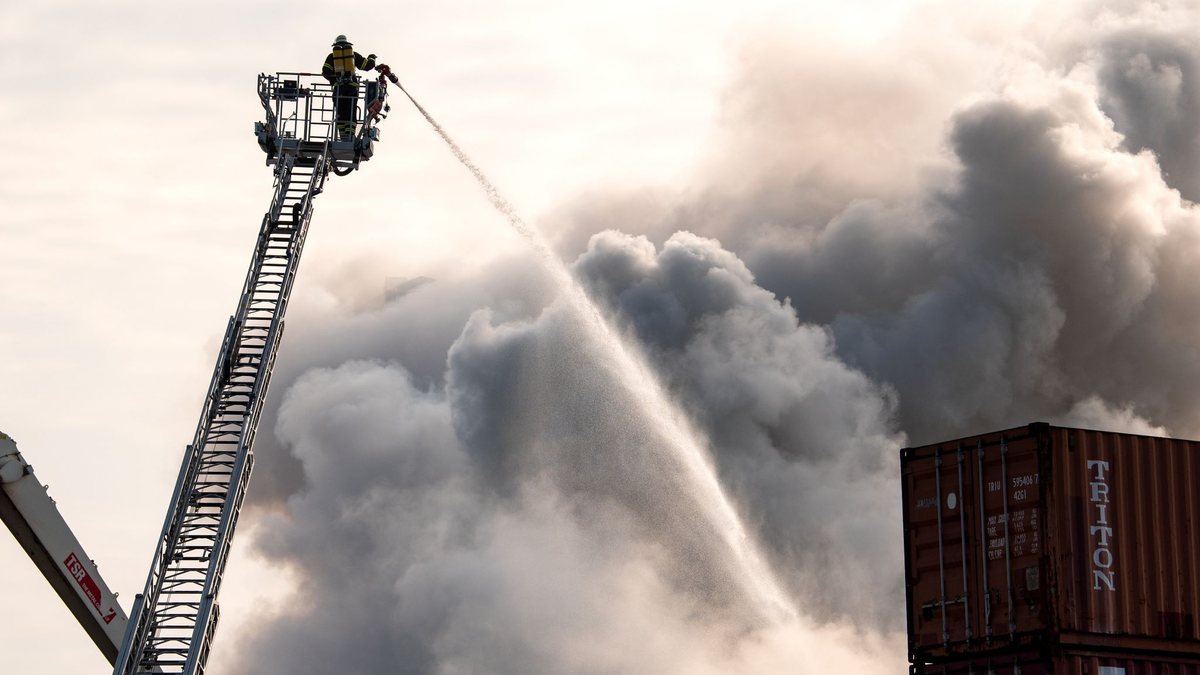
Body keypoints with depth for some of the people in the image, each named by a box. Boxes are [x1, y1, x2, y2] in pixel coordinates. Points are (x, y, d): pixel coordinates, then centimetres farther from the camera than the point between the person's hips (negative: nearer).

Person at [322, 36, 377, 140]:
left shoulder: (332, 56, 10)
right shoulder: (354, 54, 11)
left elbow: (326, 71, -1)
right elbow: (367, 65, 13)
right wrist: (371, 59, 36)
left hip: (339, 87, 0)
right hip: (352, 85, 0)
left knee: (340, 112, 5)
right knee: (351, 112, 1)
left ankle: (343, 135, -3)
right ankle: (350, 134, -13)